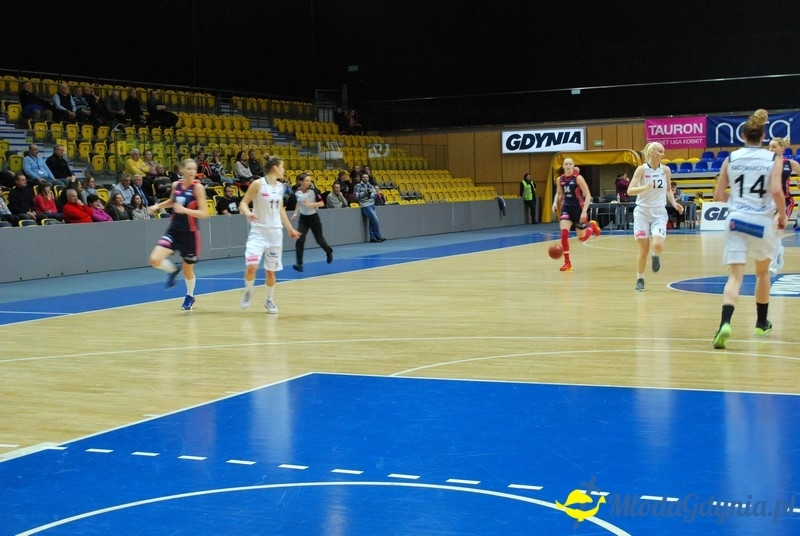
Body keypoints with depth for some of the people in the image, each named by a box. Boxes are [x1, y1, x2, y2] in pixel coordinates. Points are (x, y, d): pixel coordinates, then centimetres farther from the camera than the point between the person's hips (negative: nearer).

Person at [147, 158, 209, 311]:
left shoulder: (198, 187, -13)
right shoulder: (176, 185, 1)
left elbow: (204, 213, -17)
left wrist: (185, 210, -29)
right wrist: (157, 206, 10)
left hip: (190, 233, -3)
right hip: (174, 230, 3)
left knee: (188, 269, 11)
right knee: (155, 260, -17)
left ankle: (190, 297, 39)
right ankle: (173, 270, 17)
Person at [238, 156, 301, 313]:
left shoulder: (280, 187, 8)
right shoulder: (258, 184, -9)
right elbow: (243, 203, -8)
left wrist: (290, 229, 22)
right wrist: (248, 213, -30)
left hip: (275, 231, 5)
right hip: (258, 230, -5)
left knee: (271, 270, 9)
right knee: (251, 265, -20)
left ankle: (269, 300, 27)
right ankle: (249, 290, 10)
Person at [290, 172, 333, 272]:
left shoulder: (313, 191, -14)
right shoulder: (297, 192, -3)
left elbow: (321, 203, -11)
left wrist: (311, 204, -25)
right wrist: (296, 213, 6)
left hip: (313, 218, -2)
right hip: (303, 218, 2)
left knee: (319, 239, 12)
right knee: (300, 240, -14)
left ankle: (329, 252, 44)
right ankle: (299, 264, -13)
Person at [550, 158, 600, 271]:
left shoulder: (578, 178, -14)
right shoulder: (560, 179, 1)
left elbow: (588, 195, -14)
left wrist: (584, 211, -23)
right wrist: (555, 203, -2)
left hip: (578, 208, -3)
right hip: (566, 208, 3)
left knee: (582, 238, 8)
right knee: (564, 233, -17)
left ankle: (592, 226, 44)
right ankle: (567, 263, -10)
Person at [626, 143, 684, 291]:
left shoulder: (665, 170, 2)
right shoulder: (641, 169, -7)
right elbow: (630, 191, -13)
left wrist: (674, 203, 1)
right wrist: (645, 187, -30)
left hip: (659, 213, 2)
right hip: (642, 213, -2)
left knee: (658, 245, -20)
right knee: (644, 250, -1)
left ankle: (656, 256, 17)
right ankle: (640, 279, 17)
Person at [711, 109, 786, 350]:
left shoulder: (731, 158, 5)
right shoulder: (773, 159, 0)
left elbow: (718, 195, 6)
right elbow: (777, 191, -15)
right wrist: (783, 215, 0)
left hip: (737, 220, 0)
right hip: (763, 221, 0)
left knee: (735, 276, -6)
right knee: (762, 272, 22)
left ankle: (725, 323, -30)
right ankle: (761, 323, 35)